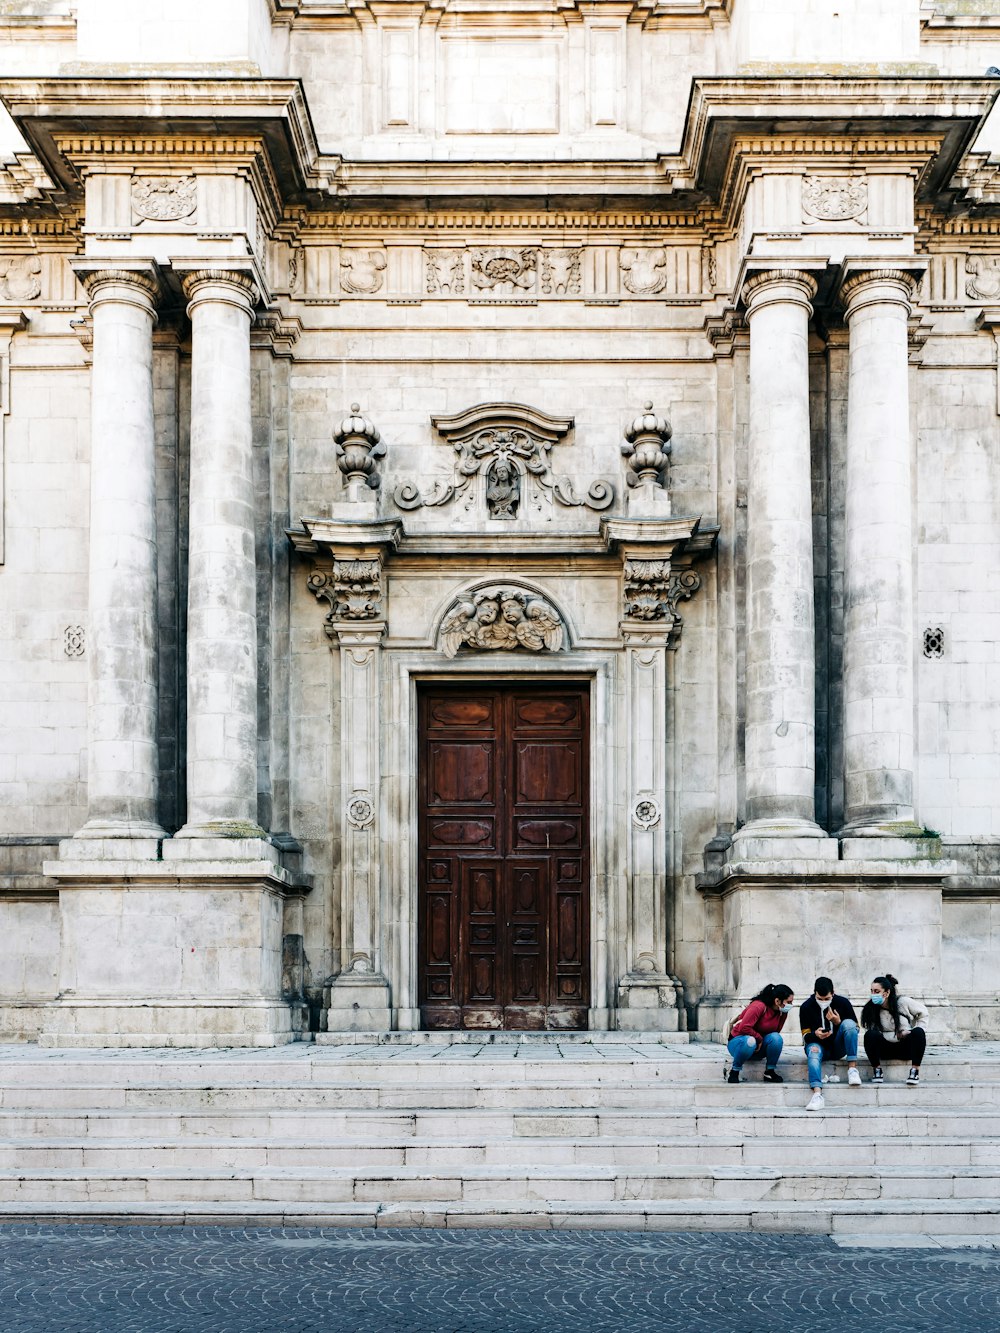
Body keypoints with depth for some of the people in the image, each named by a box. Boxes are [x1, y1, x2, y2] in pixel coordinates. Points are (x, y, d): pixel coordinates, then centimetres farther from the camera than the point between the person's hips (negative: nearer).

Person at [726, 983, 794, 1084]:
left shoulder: (782, 1012, -5)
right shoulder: (759, 1006, -25)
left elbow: (776, 1031, -1)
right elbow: (743, 1027, -31)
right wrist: (759, 1038, -19)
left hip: (759, 1048, 5)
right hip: (738, 1041, -5)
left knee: (776, 1037, -24)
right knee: (750, 1041, -41)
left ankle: (770, 1071, -10)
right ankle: (734, 1072, -19)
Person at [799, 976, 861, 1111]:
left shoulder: (843, 1002, -5)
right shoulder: (806, 1007, -5)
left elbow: (855, 1028, -2)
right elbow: (805, 1036, -3)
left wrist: (838, 1023, -21)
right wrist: (815, 1034, -27)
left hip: (838, 1047, 1)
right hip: (818, 1044, -1)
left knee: (848, 1023, -26)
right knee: (813, 1051, -37)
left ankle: (852, 1068, -27)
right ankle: (817, 1094, -53)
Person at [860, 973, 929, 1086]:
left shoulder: (903, 1002, -12)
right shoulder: (871, 1009, -10)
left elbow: (923, 1013, 3)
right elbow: (877, 1034, -15)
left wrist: (916, 1033, -8)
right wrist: (897, 1035, -26)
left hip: (906, 1047, 0)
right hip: (886, 1049, 0)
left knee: (918, 1032, -31)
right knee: (870, 1035, -29)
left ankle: (915, 1071, -25)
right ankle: (877, 1070, -17)